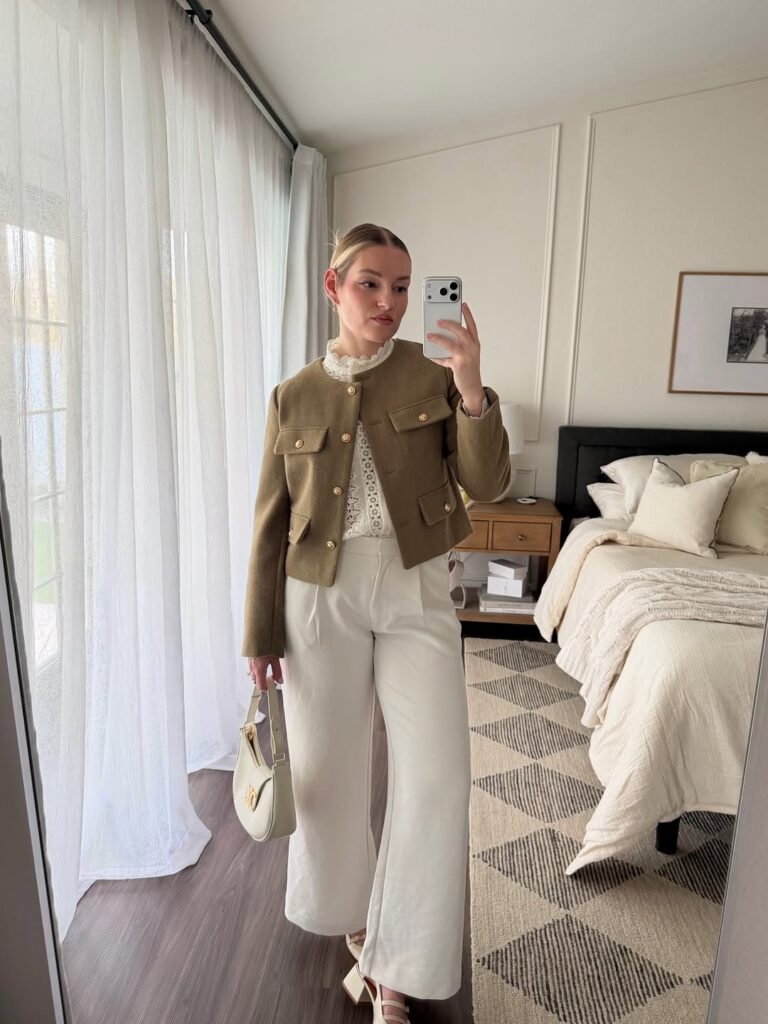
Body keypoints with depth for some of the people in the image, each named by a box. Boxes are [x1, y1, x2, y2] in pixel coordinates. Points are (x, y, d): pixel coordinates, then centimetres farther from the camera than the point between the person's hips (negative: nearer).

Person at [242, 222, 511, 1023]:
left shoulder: (434, 377, 1)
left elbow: (486, 484, -6)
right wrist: (260, 635, 5)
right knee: (329, 769, 13)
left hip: (415, 593, 0)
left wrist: (472, 391, -21)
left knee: (437, 775, -6)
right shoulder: (294, 397, 2)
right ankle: (356, 927, 42)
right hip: (321, 598, 1)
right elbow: (270, 522, 4)